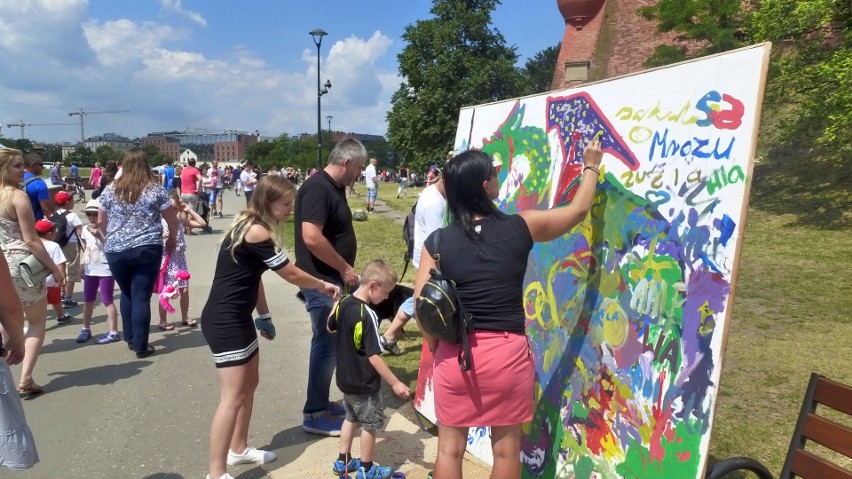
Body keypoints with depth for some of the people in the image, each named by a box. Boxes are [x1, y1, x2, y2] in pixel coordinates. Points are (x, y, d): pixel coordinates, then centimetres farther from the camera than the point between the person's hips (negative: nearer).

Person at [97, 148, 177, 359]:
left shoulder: (110, 190, 5)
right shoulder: (155, 189, -2)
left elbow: (100, 222, 12)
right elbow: (173, 220, 4)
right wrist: (172, 239, 22)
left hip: (115, 251, 3)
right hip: (146, 249, -3)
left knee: (127, 294, 20)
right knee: (141, 297, 2)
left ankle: (130, 339, 29)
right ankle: (140, 346, 6)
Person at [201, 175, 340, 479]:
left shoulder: (249, 226, 10)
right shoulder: (256, 232, -20)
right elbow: (292, 275, -13)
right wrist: (324, 286, 3)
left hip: (237, 317, 10)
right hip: (224, 322, -10)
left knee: (249, 384, 19)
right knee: (234, 396, -5)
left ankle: (238, 449, 35)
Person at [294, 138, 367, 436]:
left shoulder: (335, 188, 12)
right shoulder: (317, 188, -19)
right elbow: (311, 237, -28)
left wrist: (344, 270, 16)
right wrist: (345, 268, -19)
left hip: (332, 280, 10)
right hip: (321, 282, -10)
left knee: (331, 343, 16)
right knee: (326, 344, -3)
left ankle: (321, 403, 29)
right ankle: (314, 415, 10)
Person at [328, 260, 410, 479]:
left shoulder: (343, 303, -4)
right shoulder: (368, 315, -28)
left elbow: (330, 327, 16)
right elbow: (374, 356, -28)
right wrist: (395, 383, -22)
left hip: (345, 378, 8)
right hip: (365, 384, -8)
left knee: (351, 419, 25)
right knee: (370, 425, 11)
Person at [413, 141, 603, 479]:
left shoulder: (437, 242, -5)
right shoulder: (521, 228, -6)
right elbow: (577, 211, 10)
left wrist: (437, 349, 9)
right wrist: (591, 167, 26)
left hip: (454, 353, 1)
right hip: (507, 352, -1)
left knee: (450, 449, 16)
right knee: (506, 450, 17)